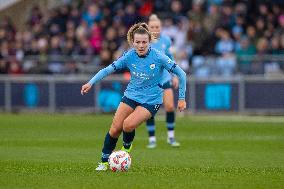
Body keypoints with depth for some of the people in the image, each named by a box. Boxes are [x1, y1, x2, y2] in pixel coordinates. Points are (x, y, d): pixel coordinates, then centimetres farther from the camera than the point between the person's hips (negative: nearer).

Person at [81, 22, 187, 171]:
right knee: (115, 129, -6)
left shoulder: (158, 57, -18)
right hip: (131, 95, 3)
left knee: (128, 124, -24)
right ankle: (104, 162, 12)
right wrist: (90, 83, -14)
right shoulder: (129, 56, -9)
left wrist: (182, 98, -6)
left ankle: (127, 147, 9)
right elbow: (108, 69, -2)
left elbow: (181, 74, -10)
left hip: (151, 100, -3)